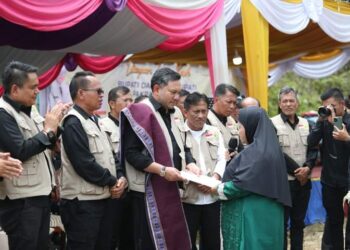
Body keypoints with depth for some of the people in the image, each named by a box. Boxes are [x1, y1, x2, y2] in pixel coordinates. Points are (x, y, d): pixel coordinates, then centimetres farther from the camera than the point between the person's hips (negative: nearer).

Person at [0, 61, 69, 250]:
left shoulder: (28, 110, 11)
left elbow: (45, 144, 20)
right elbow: (19, 151, -23)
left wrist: (54, 124, 2)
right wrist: (48, 129, -13)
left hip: (40, 194, 9)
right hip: (21, 200, -8)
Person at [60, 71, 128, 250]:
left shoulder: (93, 120, 16)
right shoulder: (73, 123, -15)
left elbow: (108, 155, 17)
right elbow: (85, 164, -22)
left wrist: (121, 177, -2)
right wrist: (112, 182, -11)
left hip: (101, 198, 10)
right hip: (82, 202, -10)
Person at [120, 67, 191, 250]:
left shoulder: (170, 114, 14)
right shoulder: (141, 112, -13)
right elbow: (132, 153, -19)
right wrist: (163, 170, -22)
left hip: (170, 188, 8)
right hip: (150, 191, -8)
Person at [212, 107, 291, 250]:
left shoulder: (255, 152, -19)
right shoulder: (267, 148, 11)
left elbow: (243, 185, -21)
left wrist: (217, 189, -7)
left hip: (253, 216, -10)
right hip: (264, 214, 10)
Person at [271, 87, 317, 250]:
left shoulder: (305, 124, 11)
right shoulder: (273, 124, -6)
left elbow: (313, 148, 7)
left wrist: (307, 168, -11)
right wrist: (296, 171, -15)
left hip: (304, 181, 5)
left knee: (298, 221, 13)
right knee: (282, 222, 2)